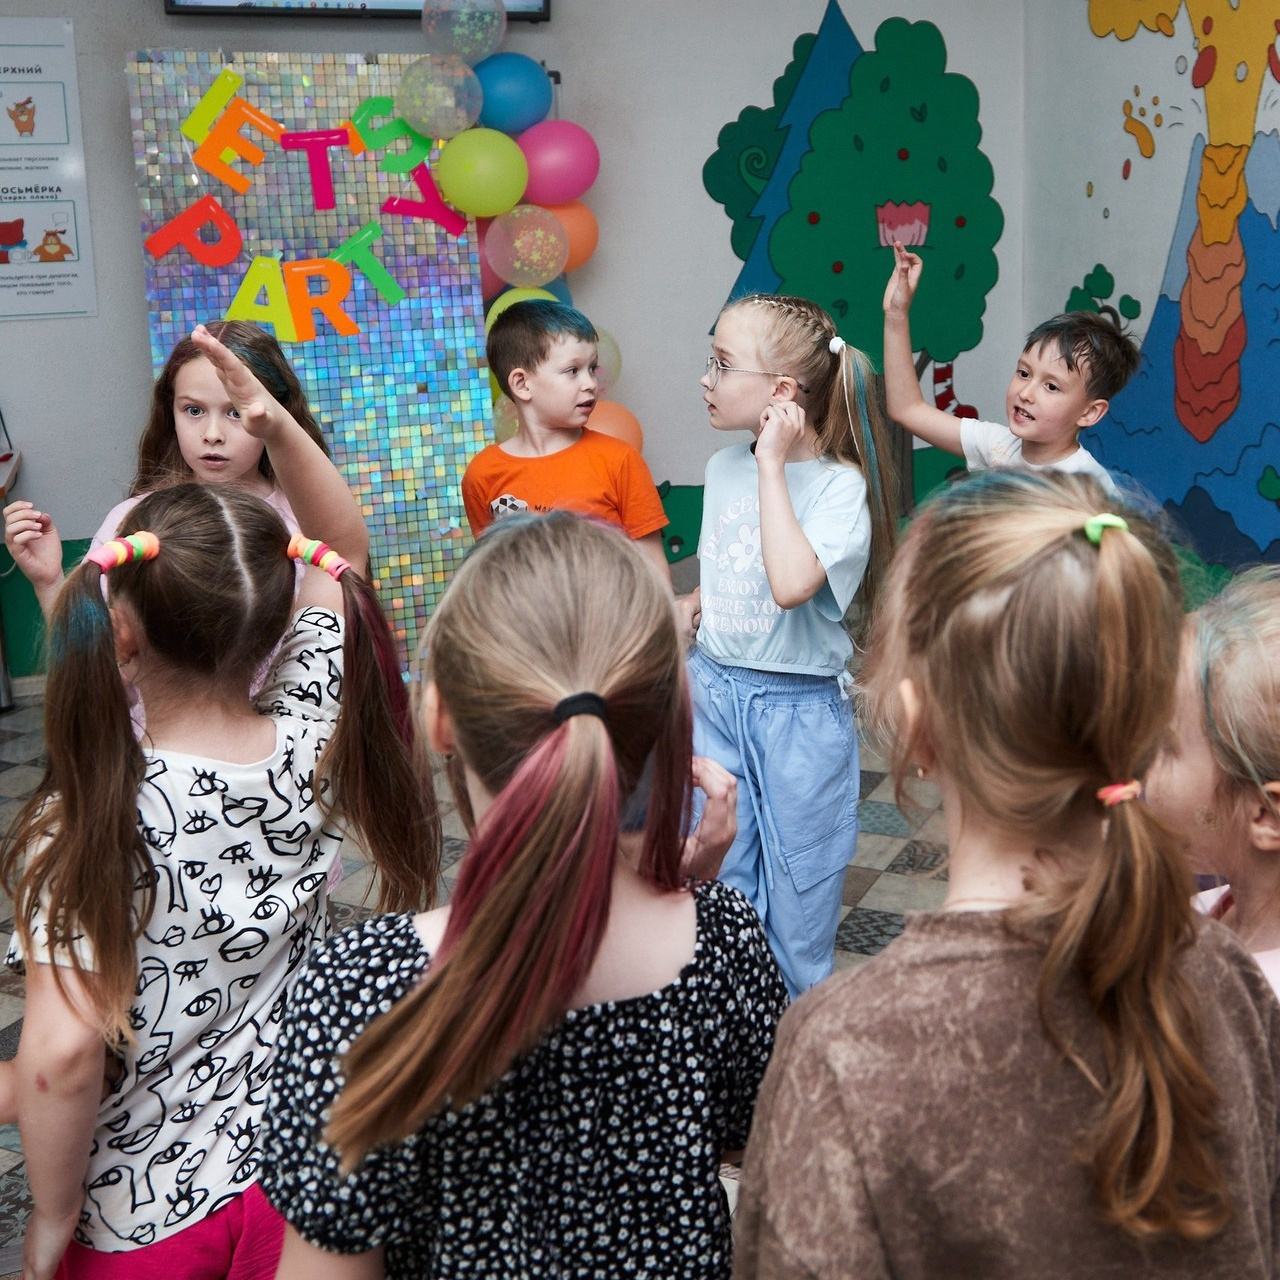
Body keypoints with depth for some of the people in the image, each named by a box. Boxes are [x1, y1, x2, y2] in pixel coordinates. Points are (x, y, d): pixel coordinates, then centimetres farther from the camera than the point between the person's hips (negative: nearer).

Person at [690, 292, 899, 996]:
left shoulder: (839, 484, -16)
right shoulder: (723, 468, 3)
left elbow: (792, 584, -33)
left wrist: (774, 463, -26)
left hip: (799, 707, -5)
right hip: (714, 693, 5)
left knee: (798, 891, 10)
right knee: (715, 876, 12)